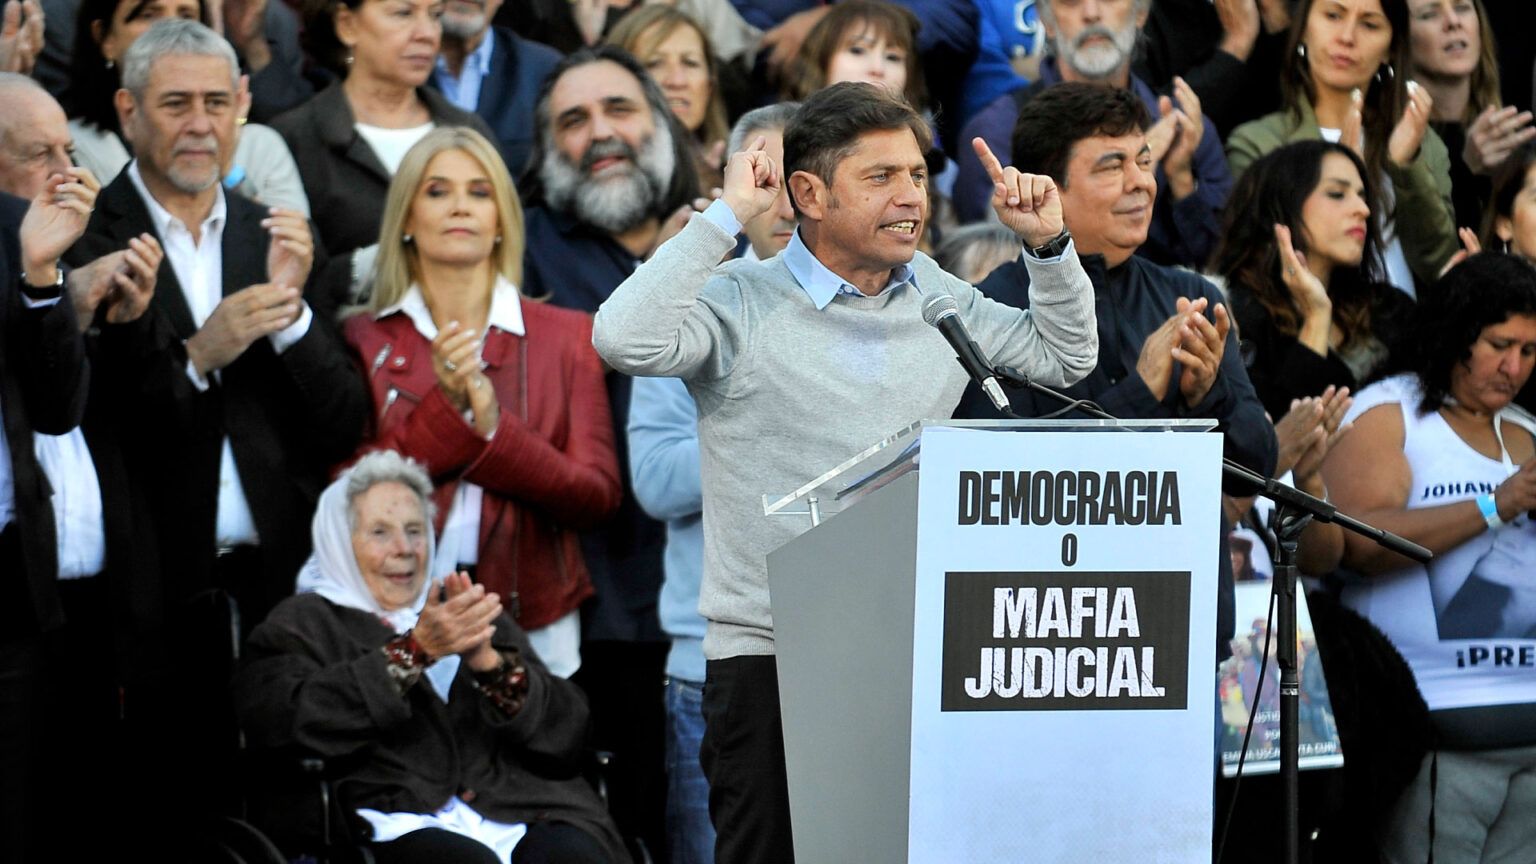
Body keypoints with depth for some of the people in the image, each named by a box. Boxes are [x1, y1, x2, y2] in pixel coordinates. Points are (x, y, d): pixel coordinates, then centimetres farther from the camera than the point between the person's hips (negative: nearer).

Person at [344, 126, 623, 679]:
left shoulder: (565, 336, 10)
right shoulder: (364, 340, 8)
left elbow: (598, 496, 0)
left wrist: (494, 431, -13)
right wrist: (444, 409, -12)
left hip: (532, 621, 1)